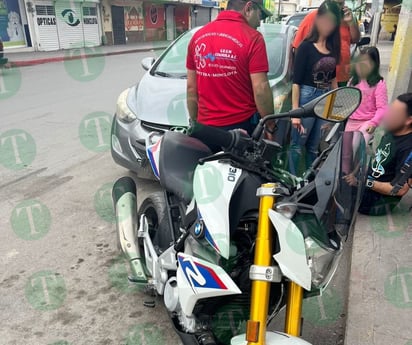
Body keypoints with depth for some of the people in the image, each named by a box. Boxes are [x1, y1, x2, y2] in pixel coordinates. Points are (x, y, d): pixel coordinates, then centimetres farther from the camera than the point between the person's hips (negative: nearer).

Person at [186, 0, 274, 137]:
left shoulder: (198, 36, 6)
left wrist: (194, 121, 17)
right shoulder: (252, 37, -11)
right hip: (242, 124, -5)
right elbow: (260, 89, -16)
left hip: (206, 126, 5)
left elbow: (191, 87, 9)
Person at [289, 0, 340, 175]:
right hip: (307, 97, -5)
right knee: (297, 145, 2)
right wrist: (295, 111, -17)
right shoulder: (306, 47, -9)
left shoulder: (332, 47, 8)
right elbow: (296, 81, -12)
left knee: (315, 146, 12)